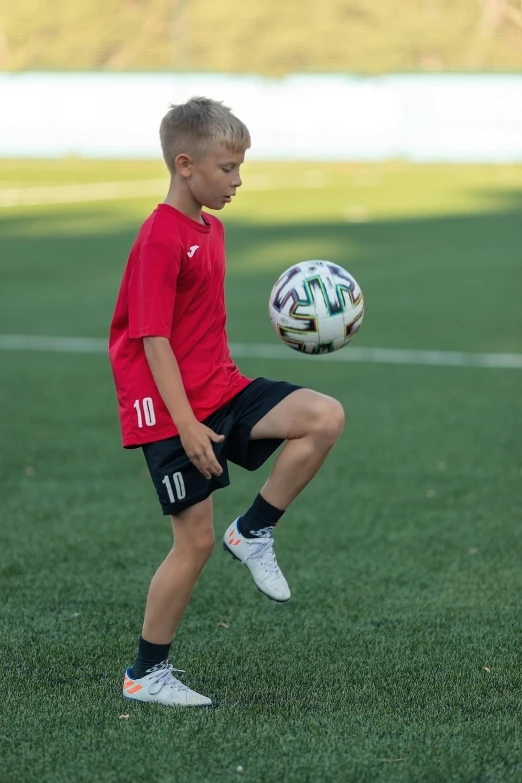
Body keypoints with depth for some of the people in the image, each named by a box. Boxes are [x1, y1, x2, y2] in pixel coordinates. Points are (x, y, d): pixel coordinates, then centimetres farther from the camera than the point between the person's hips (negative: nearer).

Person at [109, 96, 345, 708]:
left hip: (221, 389, 8)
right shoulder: (160, 238, -17)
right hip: (171, 409, -8)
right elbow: (153, 339, -21)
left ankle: (253, 533, 3)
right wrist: (186, 424, -25)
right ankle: (145, 675, 11)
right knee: (196, 541, -5)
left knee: (325, 417, -11)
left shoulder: (209, 228, 11)